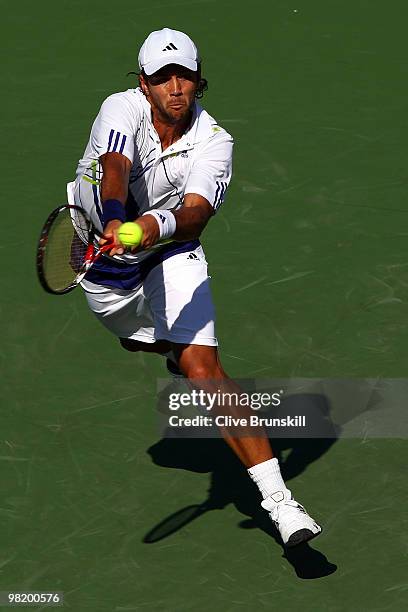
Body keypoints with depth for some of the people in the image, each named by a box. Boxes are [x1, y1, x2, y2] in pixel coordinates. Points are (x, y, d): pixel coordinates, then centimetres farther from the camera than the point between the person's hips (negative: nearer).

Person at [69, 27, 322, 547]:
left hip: (171, 254, -2)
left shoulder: (214, 143, -24)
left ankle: (277, 499, -28)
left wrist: (159, 225, -62)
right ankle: (172, 347, 71)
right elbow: (115, 168, -44)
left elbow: (196, 213, -39)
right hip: (100, 248, 2)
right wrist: (114, 221, -65)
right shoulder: (122, 109, -25)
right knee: (143, 342, 28)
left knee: (202, 366, -21)